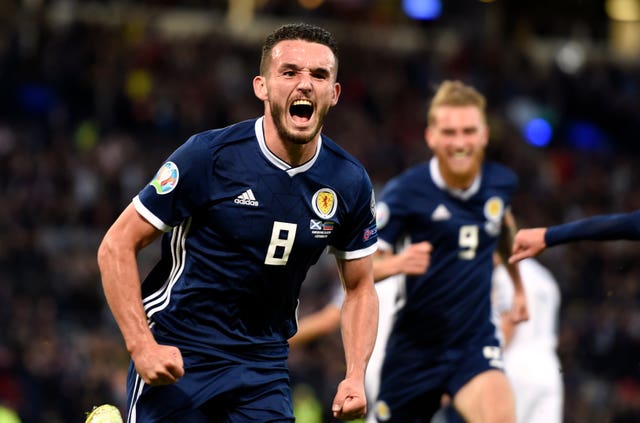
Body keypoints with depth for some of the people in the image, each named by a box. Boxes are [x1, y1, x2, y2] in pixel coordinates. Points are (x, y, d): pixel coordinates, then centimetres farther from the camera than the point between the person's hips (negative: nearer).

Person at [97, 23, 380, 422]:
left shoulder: (349, 182, -2)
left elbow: (360, 287, 11)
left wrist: (356, 376, -5)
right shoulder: (209, 156, -15)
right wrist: (142, 346, -20)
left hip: (264, 365, 4)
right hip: (177, 356, -4)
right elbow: (117, 247, -10)